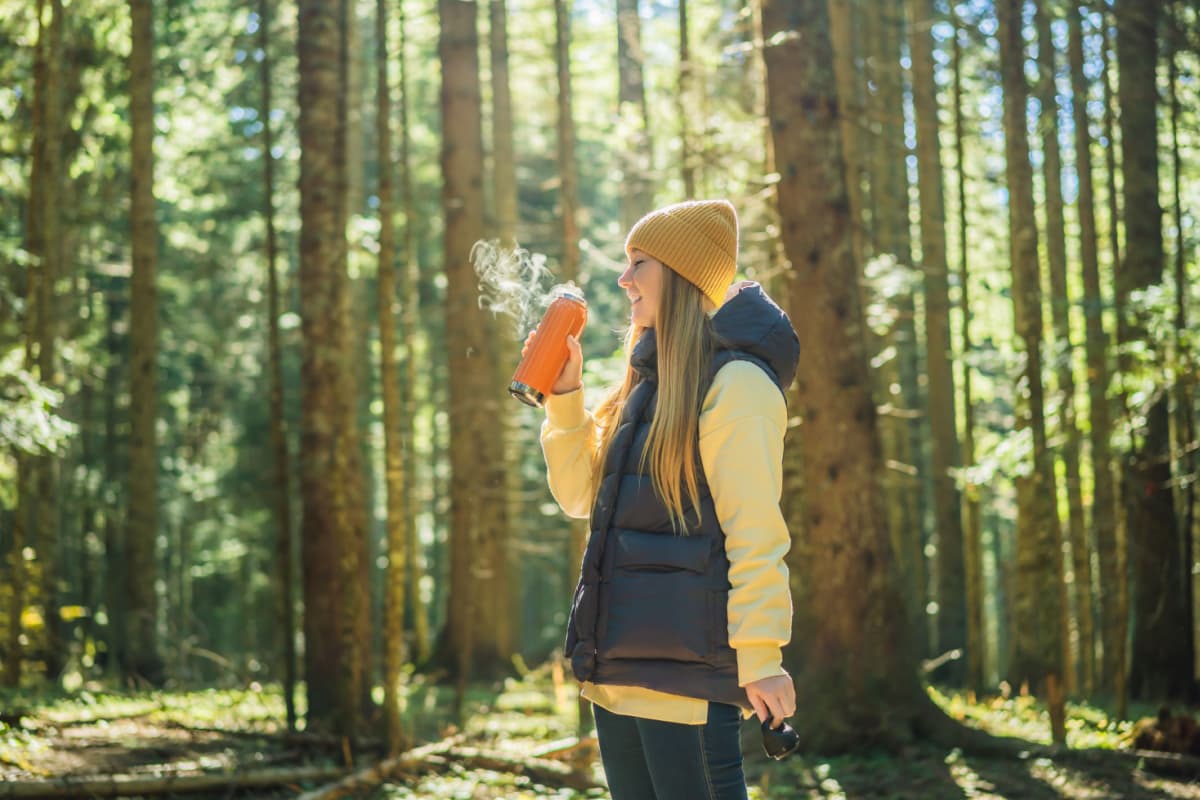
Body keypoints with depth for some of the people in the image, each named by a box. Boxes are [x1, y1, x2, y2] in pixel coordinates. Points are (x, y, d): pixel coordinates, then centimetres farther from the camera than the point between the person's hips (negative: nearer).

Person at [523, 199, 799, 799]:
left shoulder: (734, 382, -8)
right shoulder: (646, 382, 18)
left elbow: (756, 530, -14)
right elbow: (580, 497, 18)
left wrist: (761, 656, -19)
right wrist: (564, 397, 7)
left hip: (688, 664, -9)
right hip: (618, 665, 9)